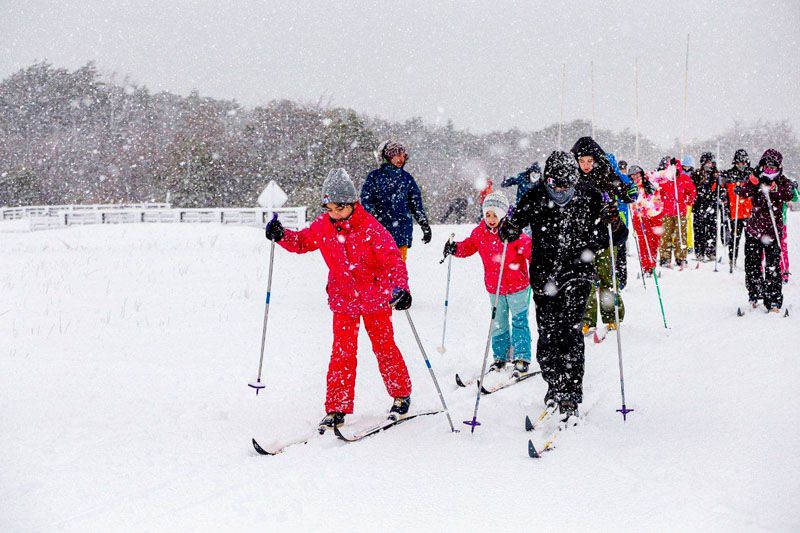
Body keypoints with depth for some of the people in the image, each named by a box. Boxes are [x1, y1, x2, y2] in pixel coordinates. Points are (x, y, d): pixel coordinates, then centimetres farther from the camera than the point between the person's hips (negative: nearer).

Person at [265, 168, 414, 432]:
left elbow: (393, 260, -21)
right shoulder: (323, 226, -5)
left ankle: (401, 395, 28)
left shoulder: (371, 228, -19)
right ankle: (337, 408, 1)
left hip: (375, 298, -3)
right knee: (342, 352, -2)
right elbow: (302, 242, 11)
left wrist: (400, 288, -36)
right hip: (343, 300, 3)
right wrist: (282, 236, -10)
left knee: (384, 347, 8)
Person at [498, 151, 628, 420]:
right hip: (543, 275, 2)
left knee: (569, 328, -17)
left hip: (577, 272, -2)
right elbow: (509, 234, 3)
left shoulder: (589, 198, -8)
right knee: (547, 335, 3)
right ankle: (555, 386, 25)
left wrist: (613, 223, -24)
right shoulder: (534, 199, -8)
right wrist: (509, 229, -20)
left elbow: (618, 238, -3)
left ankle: (570, 394, -13)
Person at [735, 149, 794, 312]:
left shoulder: (783, 182, 4)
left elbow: (788, 195, -17)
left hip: (773, 231, -2)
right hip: (754, 230, 2)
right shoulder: (755, 180, 6)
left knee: (773, 267, -6)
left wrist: (773, 187, -31)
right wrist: (754, 179, -25)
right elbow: (743, 192, -12)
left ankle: (774, 301, -4)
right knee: (752, 265, 4)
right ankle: (755, 295, 21)